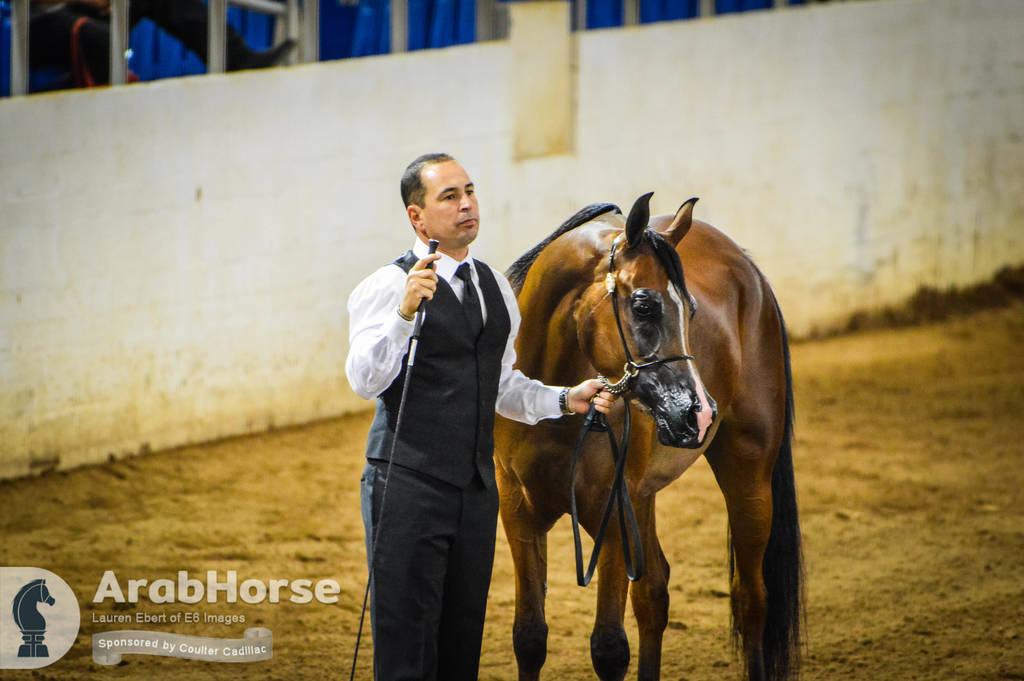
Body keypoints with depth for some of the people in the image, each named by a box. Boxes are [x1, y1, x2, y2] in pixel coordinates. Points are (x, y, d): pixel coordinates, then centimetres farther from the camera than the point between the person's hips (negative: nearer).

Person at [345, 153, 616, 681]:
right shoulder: (388, 287, -7)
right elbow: (364, 379, -21)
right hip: (409, 482, -7)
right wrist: (405, 311, -33)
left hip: (477, 486, 7)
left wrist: (567, 400, 9)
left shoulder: (497, 289, 15)